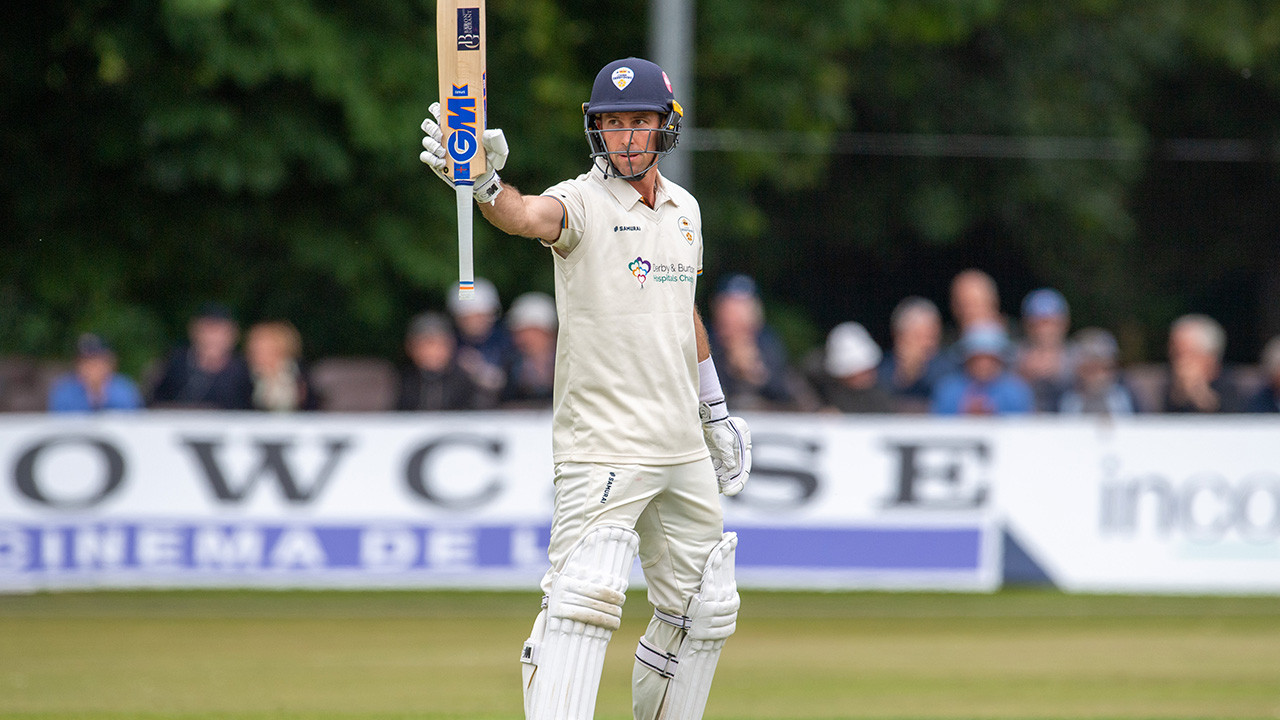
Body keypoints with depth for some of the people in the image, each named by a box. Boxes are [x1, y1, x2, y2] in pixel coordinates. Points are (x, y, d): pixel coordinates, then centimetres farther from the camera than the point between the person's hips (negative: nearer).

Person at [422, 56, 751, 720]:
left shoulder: (683, 210, 11)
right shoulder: (584, 203, -10)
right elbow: (529, 217, -33)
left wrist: (715, 412, 29)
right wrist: (485, 183, -56)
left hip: (682, 448, 7)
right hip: (604, 444, -7)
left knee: (704, 609, 12)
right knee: (585, 597, -20)